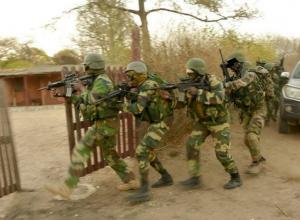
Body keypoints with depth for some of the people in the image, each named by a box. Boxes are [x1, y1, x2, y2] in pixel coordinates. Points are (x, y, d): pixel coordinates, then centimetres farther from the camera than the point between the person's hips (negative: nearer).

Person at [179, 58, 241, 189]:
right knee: (192, 145, -11)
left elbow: (219, 98, -35)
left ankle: (236, 178, 14)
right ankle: (195, 178, -4)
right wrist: (188, 94, -30)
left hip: (218, 121, -5)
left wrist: (198, 92, -38)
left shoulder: (213, 81, -19)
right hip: (202, 122, 5)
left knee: (222, 153, -8)